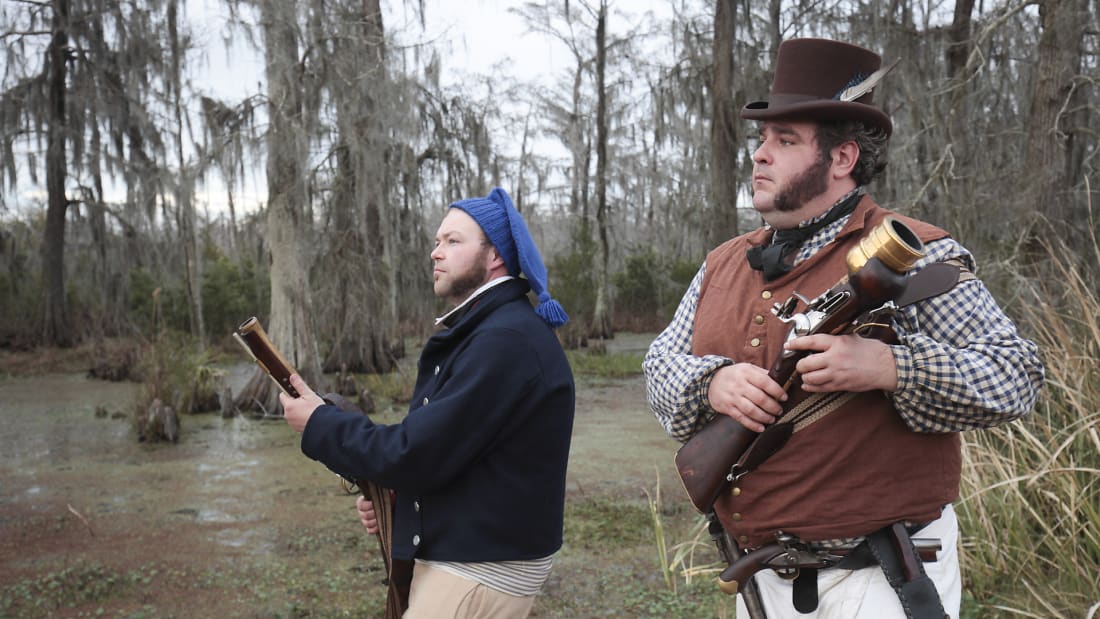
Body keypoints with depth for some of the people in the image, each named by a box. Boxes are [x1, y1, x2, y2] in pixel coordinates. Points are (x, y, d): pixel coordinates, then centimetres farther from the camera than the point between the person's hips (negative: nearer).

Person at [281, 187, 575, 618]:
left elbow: (417, 453, -23)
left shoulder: (507, 339, -22)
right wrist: (387, 491, 0)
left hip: (480, 571, -10)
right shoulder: (484, 328, 13)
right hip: (454, 555, 10)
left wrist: (319, 423, -11)